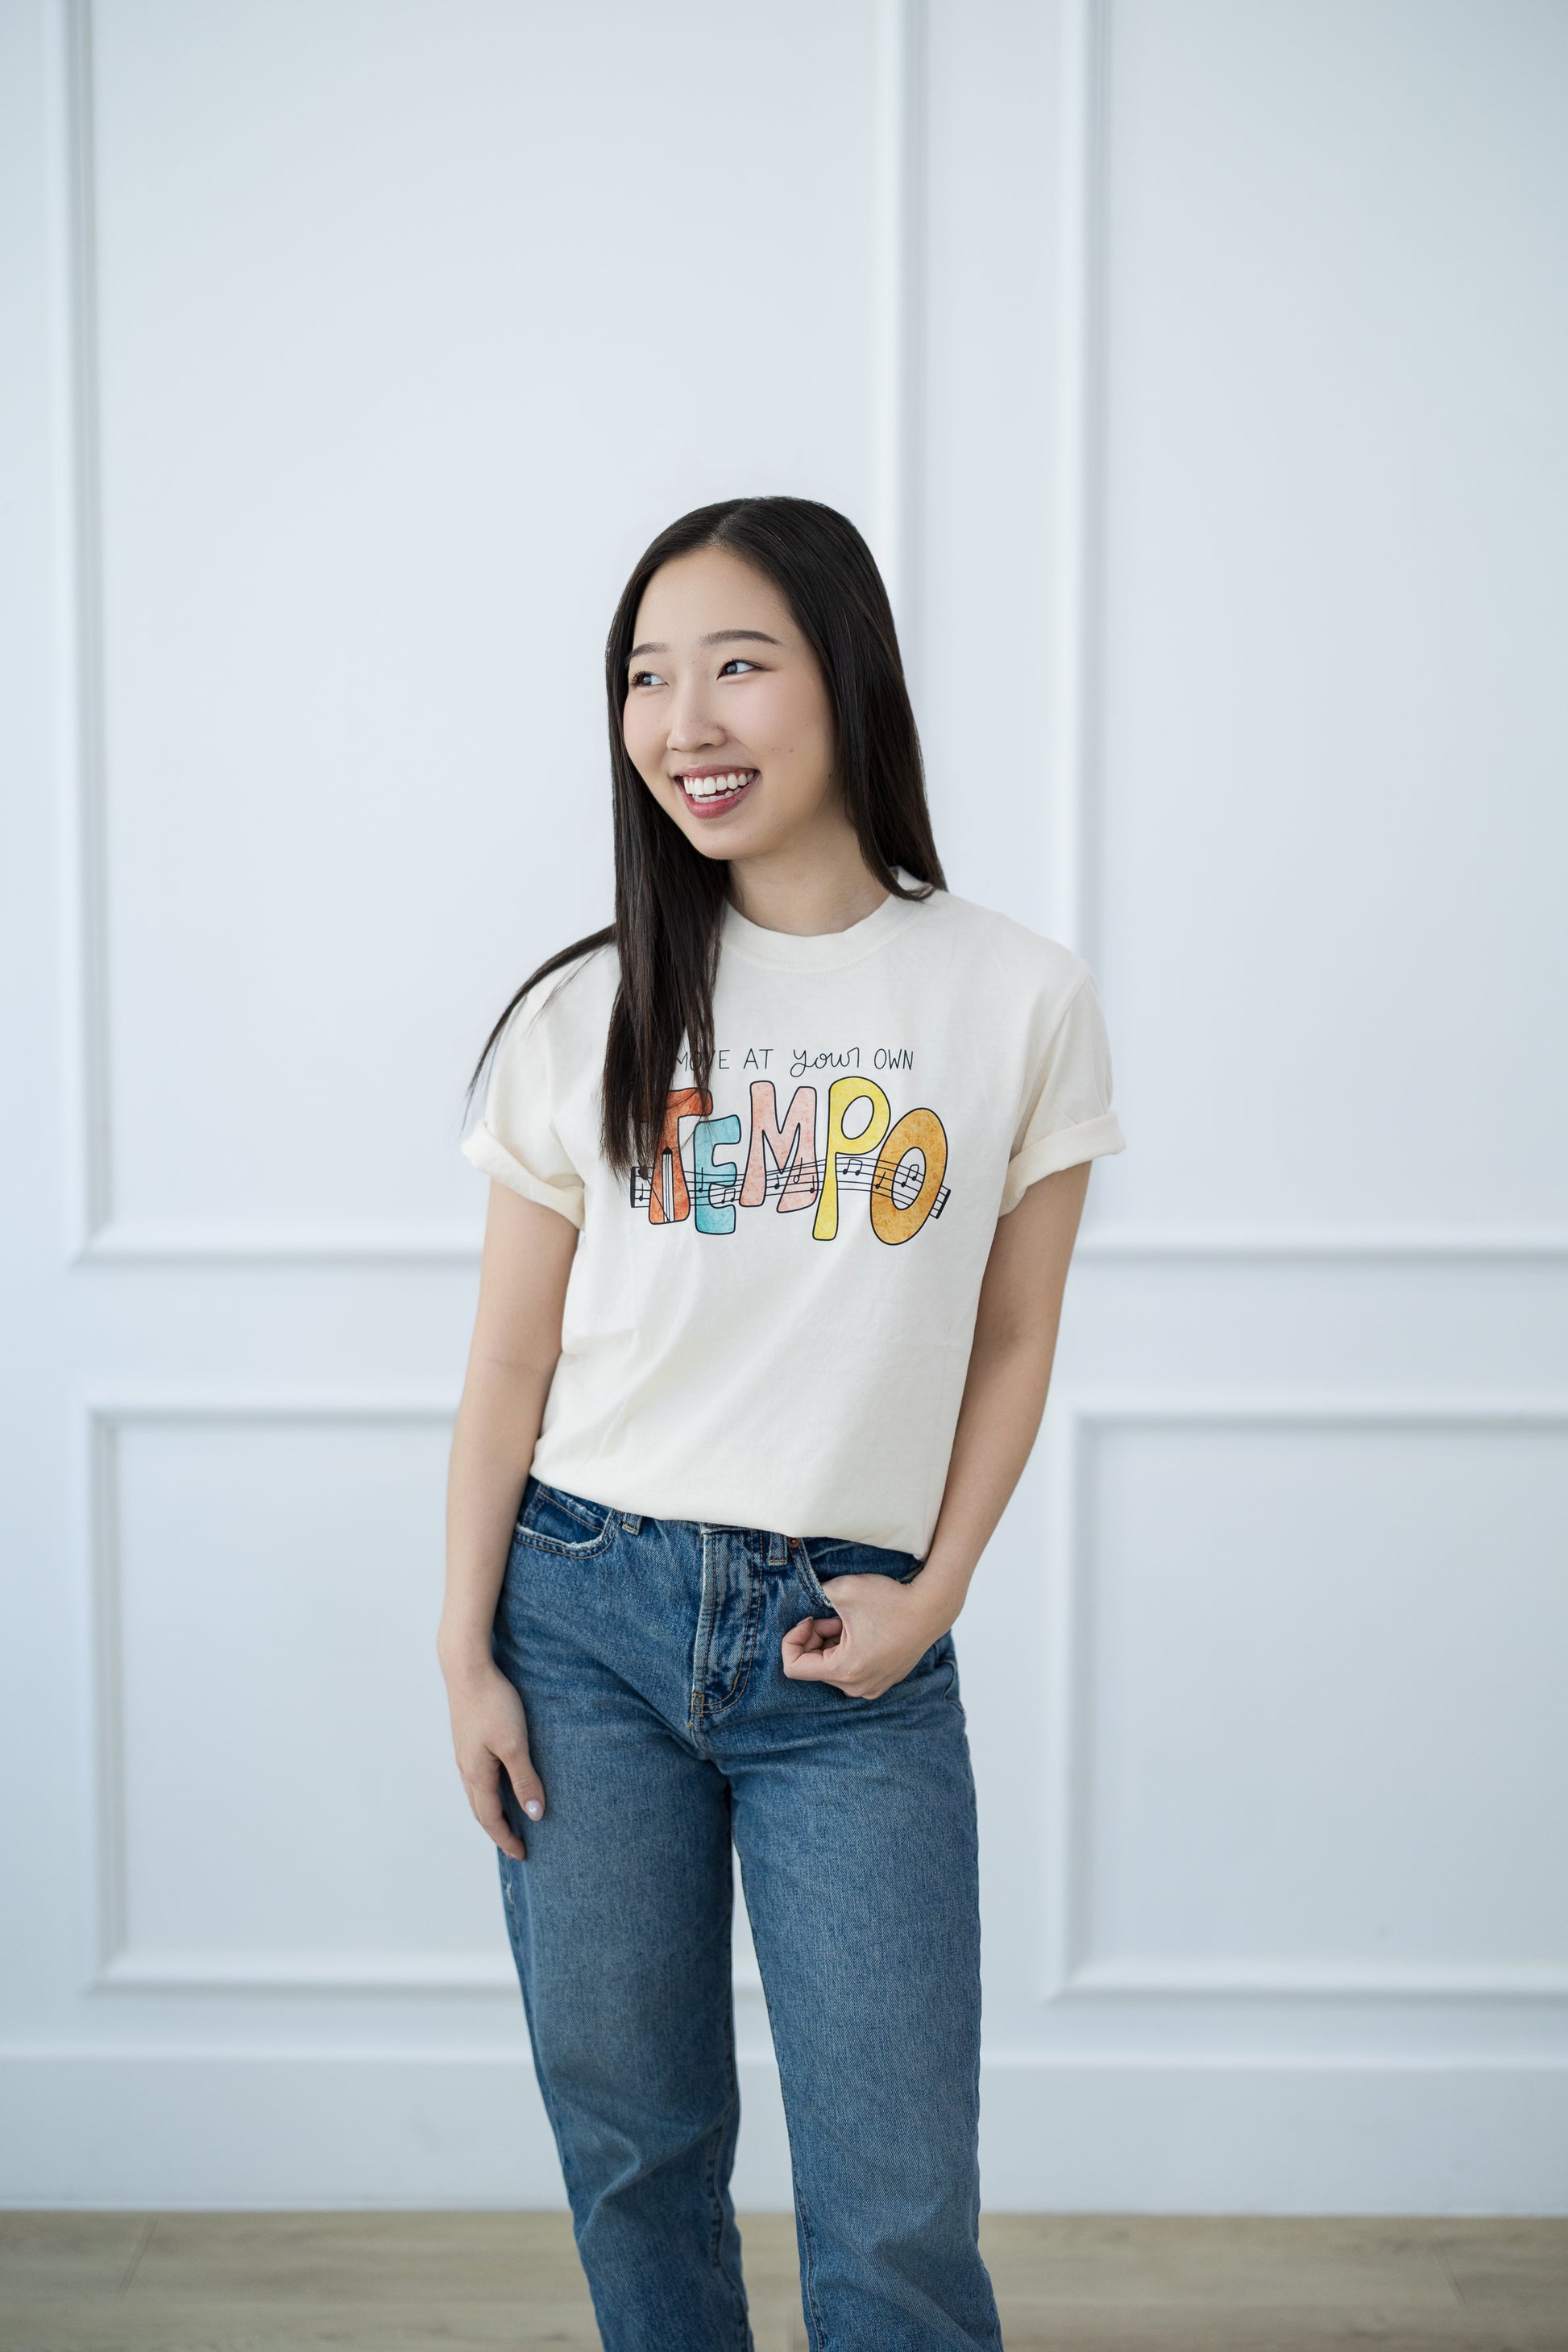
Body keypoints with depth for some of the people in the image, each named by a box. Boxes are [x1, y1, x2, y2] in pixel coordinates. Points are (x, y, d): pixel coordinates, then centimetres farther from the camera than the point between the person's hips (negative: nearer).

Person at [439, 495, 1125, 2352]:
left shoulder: (1019, 999, -2)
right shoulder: (587, 1016, 1)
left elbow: (1012, 1345, 4)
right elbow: (510, 1359, 4)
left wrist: (932, 1597, -5)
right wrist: (464, 1657, 2)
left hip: (851, 1645, -1)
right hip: (588, 1613, 1)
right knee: (629, 2142, 12)